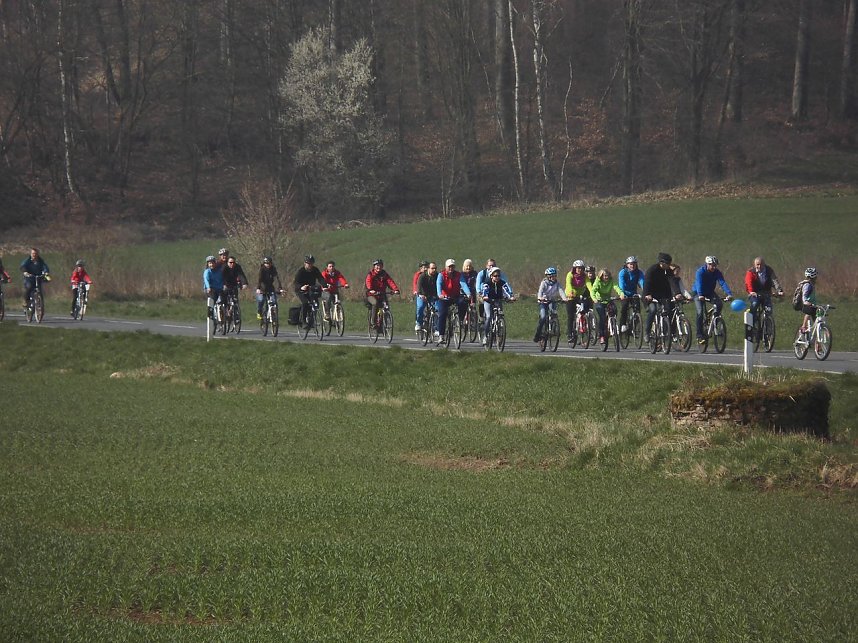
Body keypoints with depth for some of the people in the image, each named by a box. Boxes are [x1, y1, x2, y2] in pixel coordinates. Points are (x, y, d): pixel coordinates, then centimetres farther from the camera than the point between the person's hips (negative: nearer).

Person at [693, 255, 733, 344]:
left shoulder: (717, 272, -12)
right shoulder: (700, 271, -23)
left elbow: (723, 283, -25)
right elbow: (699, 283, -37)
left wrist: (729, 294, -41)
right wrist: (700, 295, -55)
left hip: (710, 292, 4)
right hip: (698, 293, -4)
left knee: (719, 304, -23)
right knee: (700, 312, -21)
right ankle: (699, 335, -15)